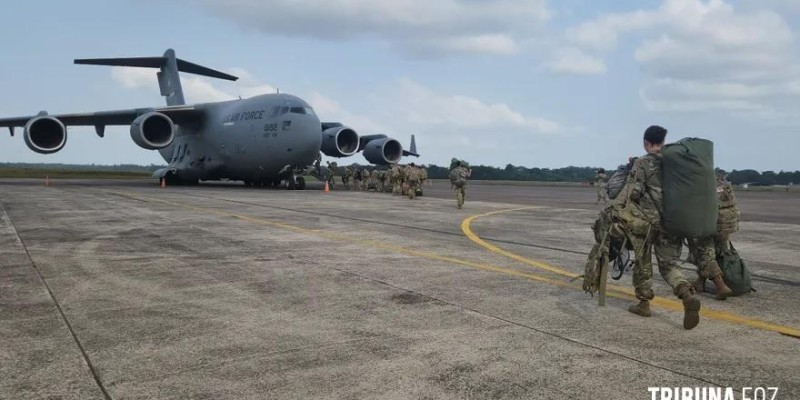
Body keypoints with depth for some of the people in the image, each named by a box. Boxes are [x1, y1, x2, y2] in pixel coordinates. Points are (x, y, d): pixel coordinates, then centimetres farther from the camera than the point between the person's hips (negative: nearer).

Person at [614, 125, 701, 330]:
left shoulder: (642, 163, -7)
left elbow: (631, 191, -13)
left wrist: (613, 209, -5)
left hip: (646, 220, -4)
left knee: (643, 262, 12)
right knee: (669, 264, 9)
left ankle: (644, 303, 21)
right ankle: (688, 296, -16)